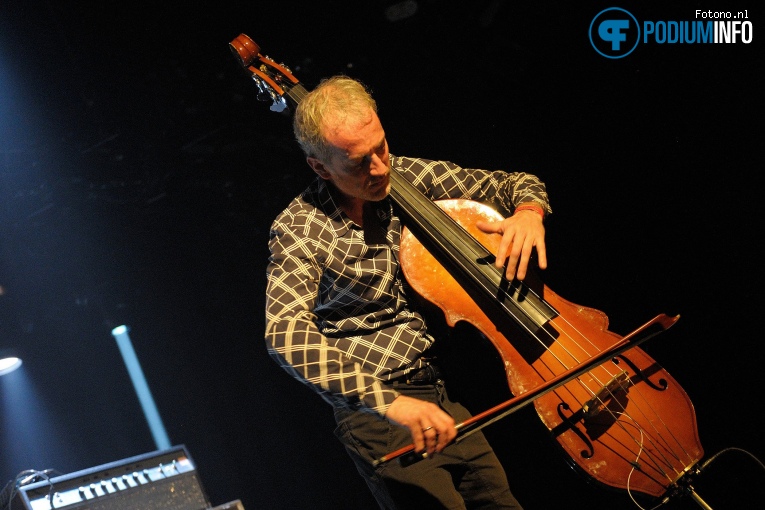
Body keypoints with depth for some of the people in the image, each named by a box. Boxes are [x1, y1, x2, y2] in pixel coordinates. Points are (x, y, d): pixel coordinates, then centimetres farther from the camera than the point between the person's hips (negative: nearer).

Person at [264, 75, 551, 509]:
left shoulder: (409, 176, 3)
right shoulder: (299, 229, -10)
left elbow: (517, 183, 11)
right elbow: (286, 335, -25)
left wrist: (529, 212, -14)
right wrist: (387, 401, -35)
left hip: (454, 380, 4)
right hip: (376, 407, -4)